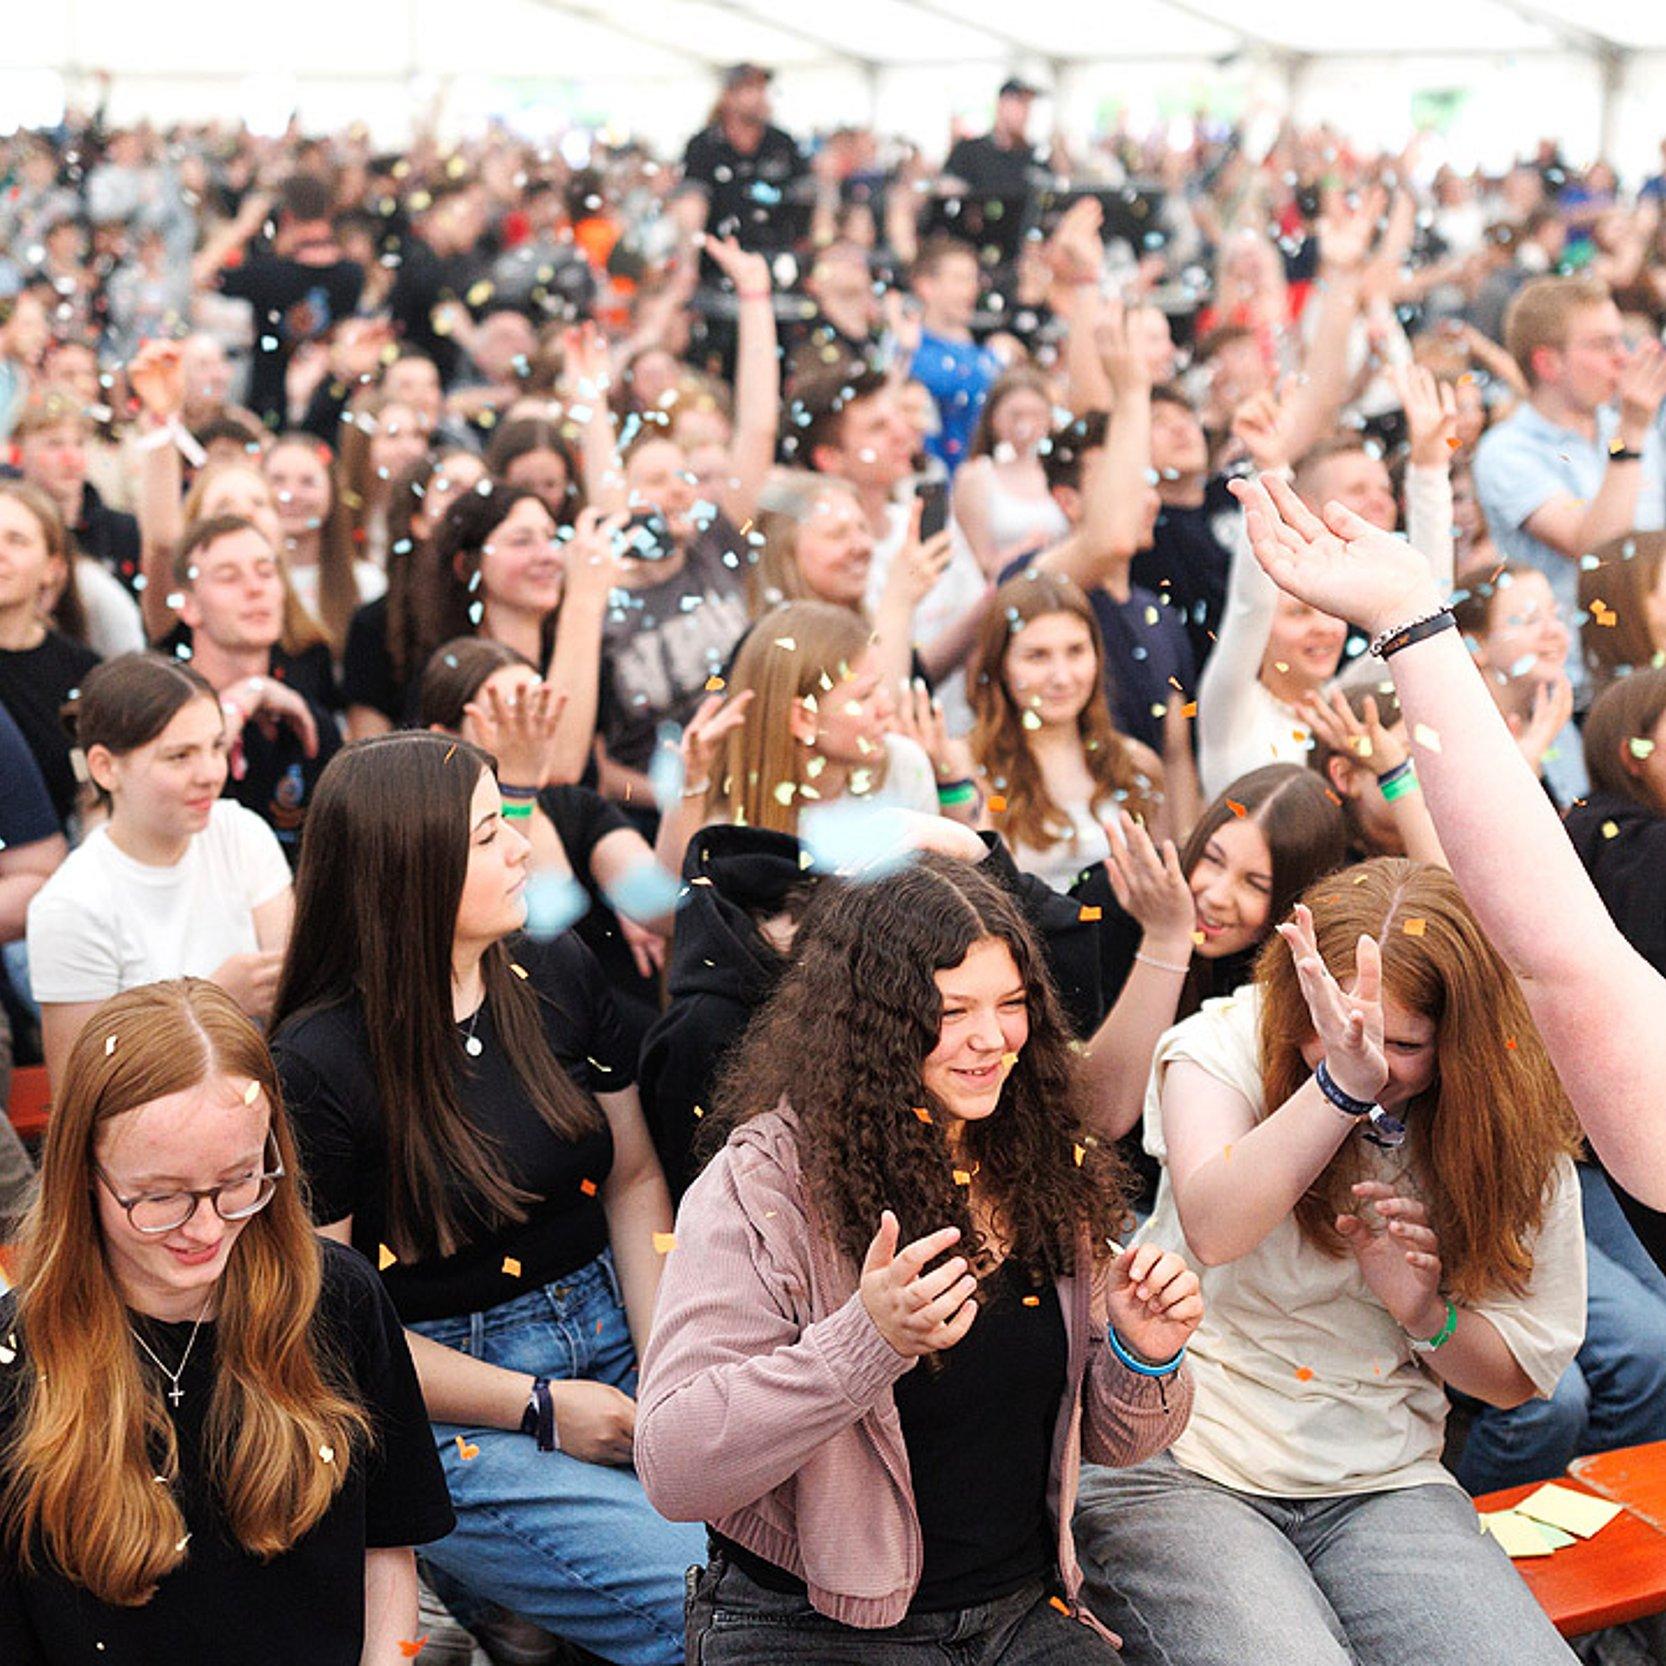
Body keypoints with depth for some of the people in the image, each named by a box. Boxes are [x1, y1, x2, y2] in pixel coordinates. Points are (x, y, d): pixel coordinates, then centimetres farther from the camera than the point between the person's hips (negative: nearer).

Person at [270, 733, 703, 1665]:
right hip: (450, 1404, -5)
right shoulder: (315, 1067, -12)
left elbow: (635, 1179, 10)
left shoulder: (560, 978, 4)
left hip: (610, 1336, 6)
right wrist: (539, 1409, -12)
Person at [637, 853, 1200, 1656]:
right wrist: (865, 1339, -32)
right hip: (807, 1625, -4)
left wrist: (1145, 1358, -10)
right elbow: (673, 1473, -21)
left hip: (1021, 1611, 4)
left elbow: (1105, 1440, 12)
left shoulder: (1047, 1169, 3)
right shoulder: (765, 1184, -13)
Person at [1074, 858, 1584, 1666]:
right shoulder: (1225, 1042, -7)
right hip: (1177, 1467, -3)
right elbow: (1212, 1229, -27)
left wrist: (1424, 1311, -11)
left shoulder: (1509, 1133, 1)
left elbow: (1520, 1378, 9)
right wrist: (1340, 1084, -38)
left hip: (1379, 1487, 3)